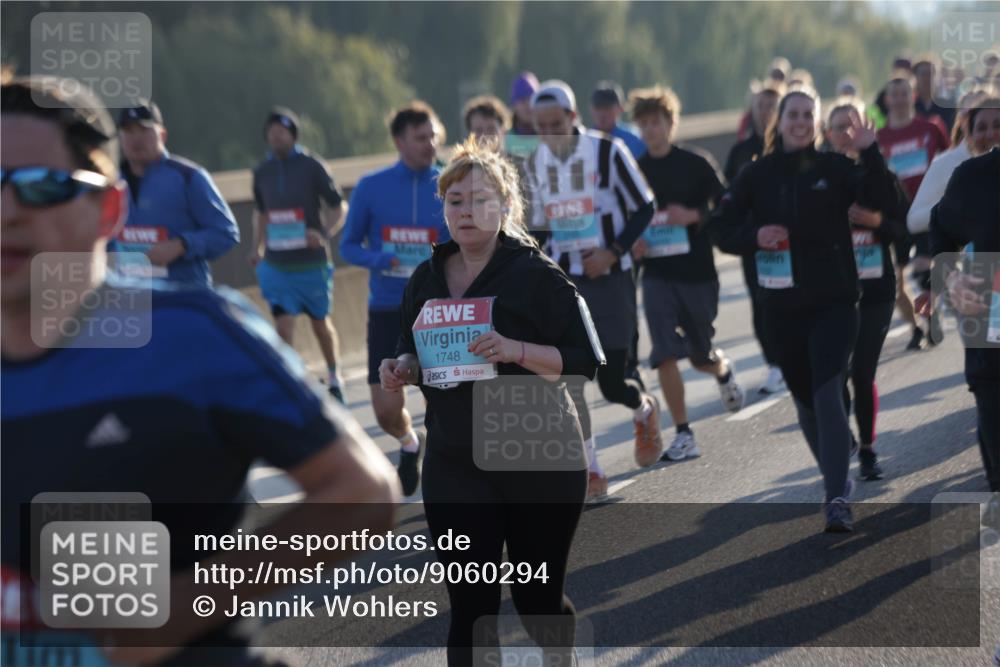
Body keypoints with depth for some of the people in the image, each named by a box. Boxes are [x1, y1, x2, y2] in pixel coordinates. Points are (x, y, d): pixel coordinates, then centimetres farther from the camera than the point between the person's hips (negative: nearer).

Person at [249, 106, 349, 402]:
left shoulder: (311, 166, -6)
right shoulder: (262, 172, 5)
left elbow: (339, 208, -3)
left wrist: (324, 234, -20)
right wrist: (257, 247, 9)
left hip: (311, 263, -2)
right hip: (276, 264, 2)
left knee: (320, 322, 12)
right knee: (283, 325, -10)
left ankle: (334, 377, 35)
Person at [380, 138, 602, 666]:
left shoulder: (537, 275, -8)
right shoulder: (426, 279, 8)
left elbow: (584, 361, -12)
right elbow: (417, 357, 21)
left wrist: (516, 350, -26)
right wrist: (402, 369, -2)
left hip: (539, 465, -3)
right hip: (455, 468, 3)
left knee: (539, 600, 10)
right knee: (470, 607, 0)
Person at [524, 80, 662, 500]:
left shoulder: (607, 151, -10)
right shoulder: (534, 163, 5)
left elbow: (644, 208, -4)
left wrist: (614, 252, -15)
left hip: (609, 277, -4)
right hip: (563, 281, 4)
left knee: (612, 383, -3)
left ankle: (644, 410, 35)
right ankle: (591, 474, 3)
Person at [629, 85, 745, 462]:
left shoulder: (696, 164, -4)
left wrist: (694, 216, -18)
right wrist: (632, 243, -5)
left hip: (698, 272, -1)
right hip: (657, 275, 1)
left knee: (701, 357, 10)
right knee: (665, 356, -11)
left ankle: (722, 369, 48)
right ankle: (683, 434, -3)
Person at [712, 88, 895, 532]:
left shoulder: (835, 168, -1)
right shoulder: (757, 175, 4)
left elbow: (882, 201, -14)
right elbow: (722, 229, 5)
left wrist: (870, 153, -25)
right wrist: (754, 236, -14)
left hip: (835, 302, -3)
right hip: (783, 306, 3)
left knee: (828, 395, -16)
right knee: (805, 399, 12)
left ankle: (837, 497, -18)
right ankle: (837, 478, 33)